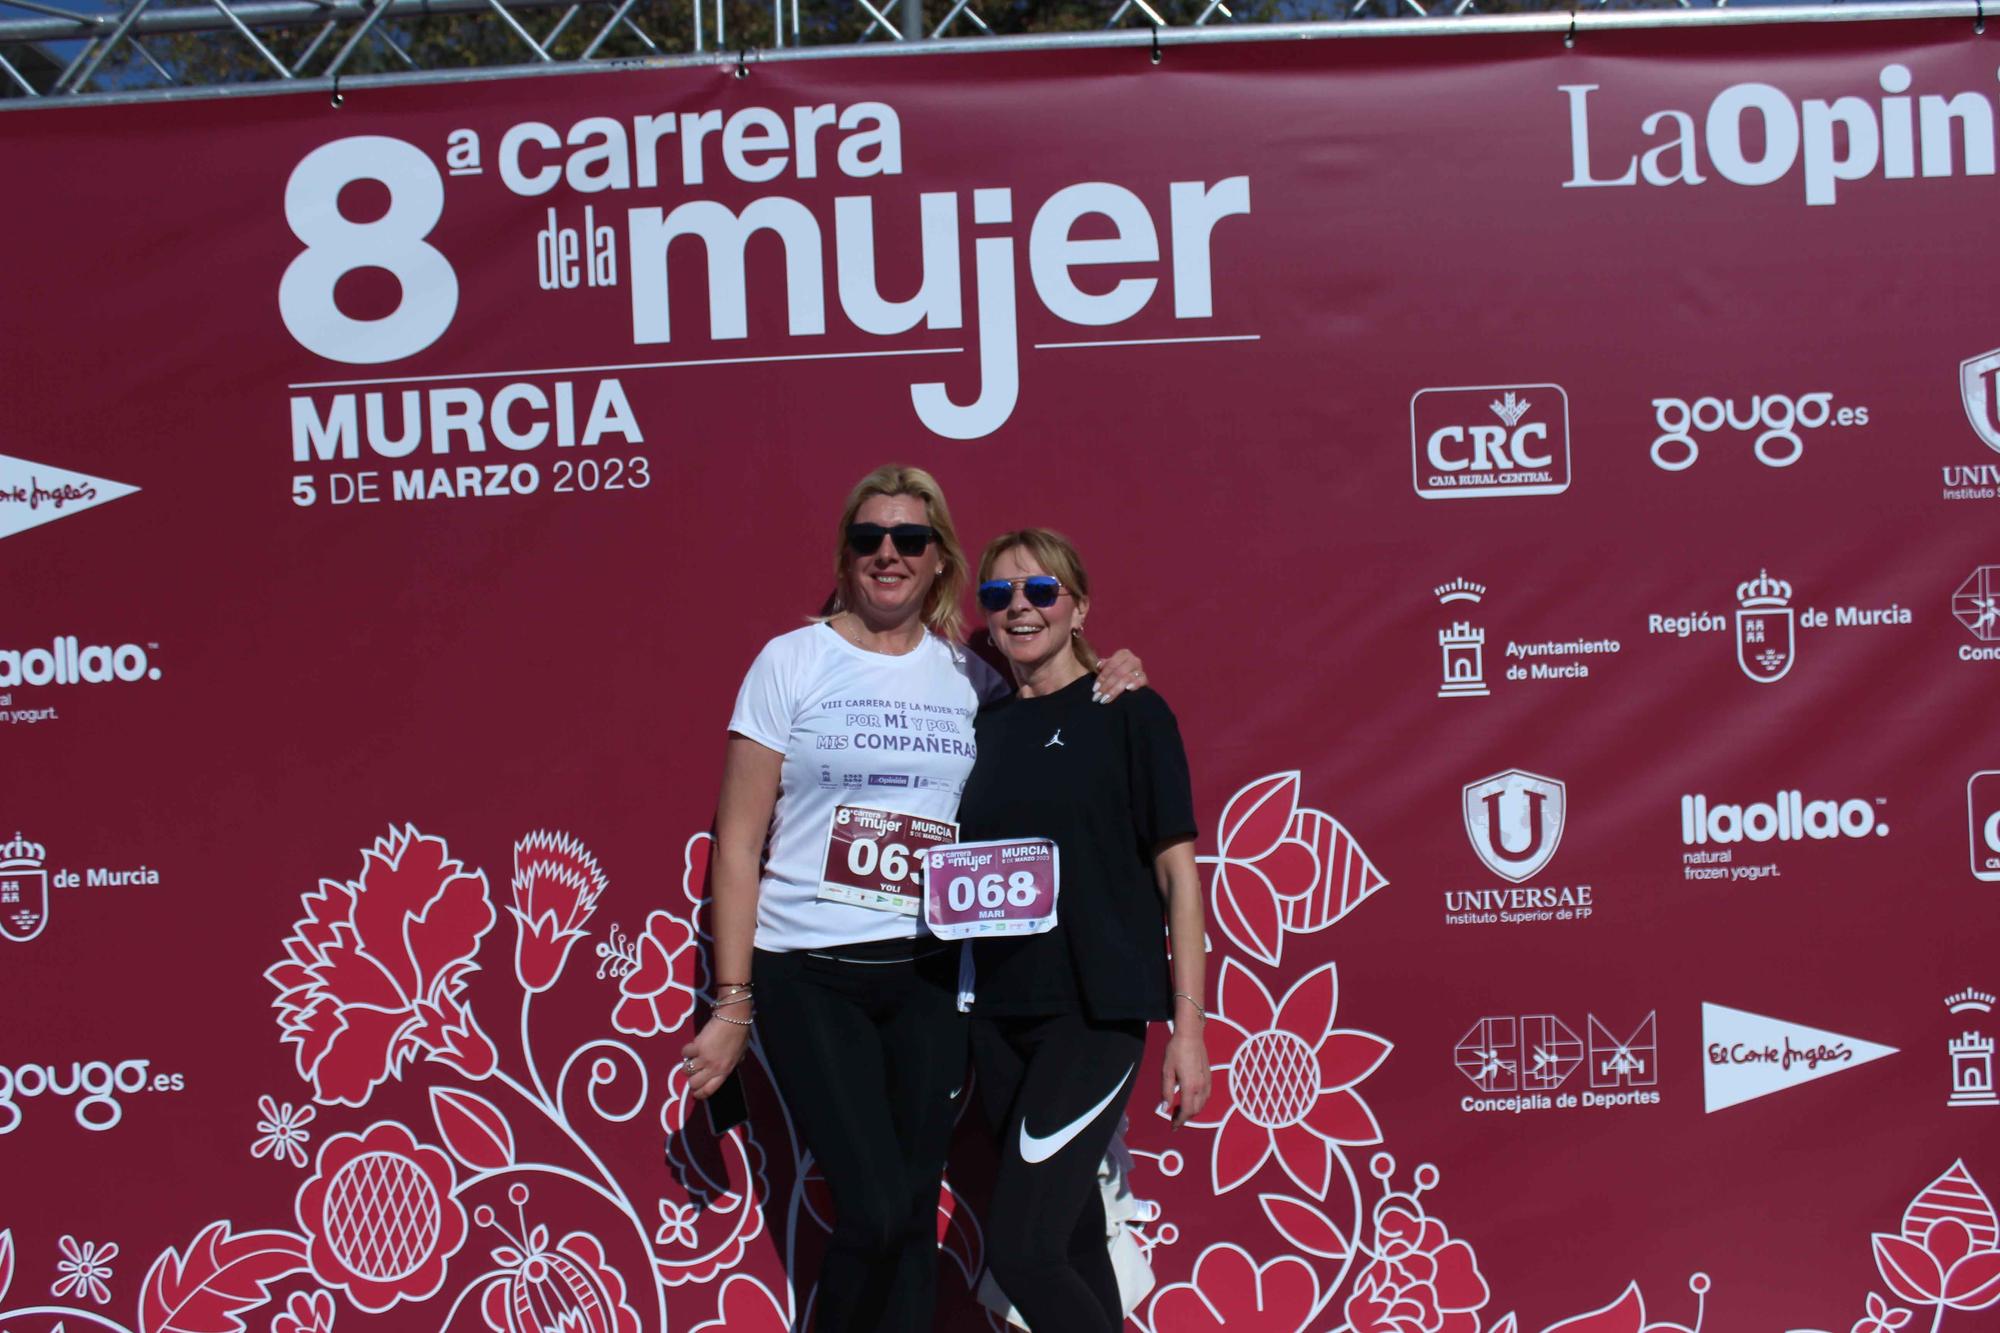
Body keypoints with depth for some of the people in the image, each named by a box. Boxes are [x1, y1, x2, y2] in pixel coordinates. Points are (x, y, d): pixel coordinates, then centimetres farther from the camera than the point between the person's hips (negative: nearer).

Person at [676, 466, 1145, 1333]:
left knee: (914, 1218, 4)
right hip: (809, 976, -3)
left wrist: (1103, 696, 0)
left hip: (928, 973, 3)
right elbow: (738, 846, -2)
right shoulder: (792, 661, -1)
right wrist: (733, 1003, -6)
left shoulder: (968, 673, 7)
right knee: (876, 1211, -12)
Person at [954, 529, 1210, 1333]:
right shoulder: (983, 727, 11)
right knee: (1072, 1237, 11)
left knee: (1020, 1246, -14)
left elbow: (1176, 868, -6)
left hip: (1096, 1010, -5)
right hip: (999, 1011, 5)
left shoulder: (1128, 712, -4)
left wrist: (1188, 1024, -10)